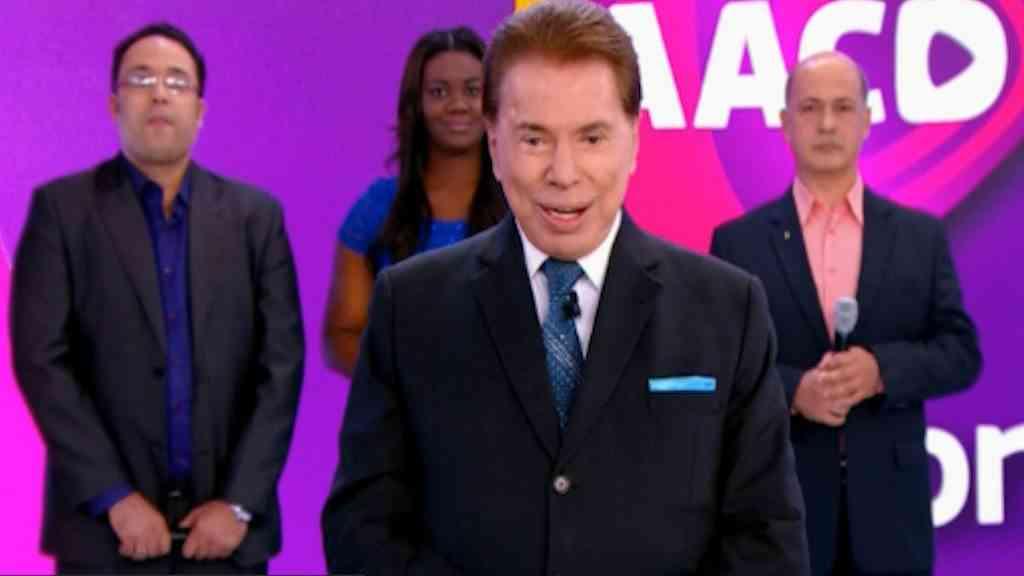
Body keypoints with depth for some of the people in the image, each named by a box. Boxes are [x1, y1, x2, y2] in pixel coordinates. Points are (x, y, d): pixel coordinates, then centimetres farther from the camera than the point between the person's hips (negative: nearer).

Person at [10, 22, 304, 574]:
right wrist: (115, 498, -11)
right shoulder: (62, 208, 2)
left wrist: (239, 502, -6)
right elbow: (41, 360, -5)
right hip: (105, 527, -2)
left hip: (224, 525, 2)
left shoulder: (255, 214, 7)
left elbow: (281, 366, 3)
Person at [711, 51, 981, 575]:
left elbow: (961, 352, 4)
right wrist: (791, 389, -18)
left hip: (888, 503, 2)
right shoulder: (737, 241, 3)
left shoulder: (921, 236, 7)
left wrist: (884, 368, -14)